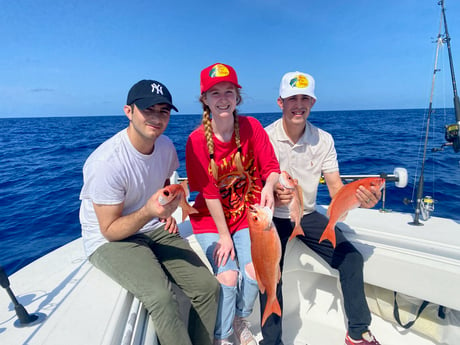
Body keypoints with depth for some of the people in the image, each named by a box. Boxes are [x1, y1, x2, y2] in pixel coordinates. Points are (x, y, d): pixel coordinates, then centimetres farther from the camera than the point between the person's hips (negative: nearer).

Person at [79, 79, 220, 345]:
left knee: (208, 286, -7)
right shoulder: (106, 162, -24)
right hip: (110, 241, -5)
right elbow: (110, 231, -16)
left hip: (155, 230, 6)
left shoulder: (166, 146, -5)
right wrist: (148, 211, -34)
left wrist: (165, 212, 0)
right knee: (161, 297, -30)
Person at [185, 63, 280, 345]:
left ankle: (241, 319, 24)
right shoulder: (197, 140, -15)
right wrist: (224, 236, -12)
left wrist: (269, 187, -30)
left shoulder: (252, 127, -8)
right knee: (228, 275, -15)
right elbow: (209, 192, -14)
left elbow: (271, 167, -7)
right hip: (210, 218, -1)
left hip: (247, 214, 2)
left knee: (256, 271, -12)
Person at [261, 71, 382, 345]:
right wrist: (273, 198, -38)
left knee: (351, 258, -5)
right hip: (273, 218, -3)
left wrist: (360, 198, -29)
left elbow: (336, 188, -7)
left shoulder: (323, 140, -4)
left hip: (308, 215, 4)